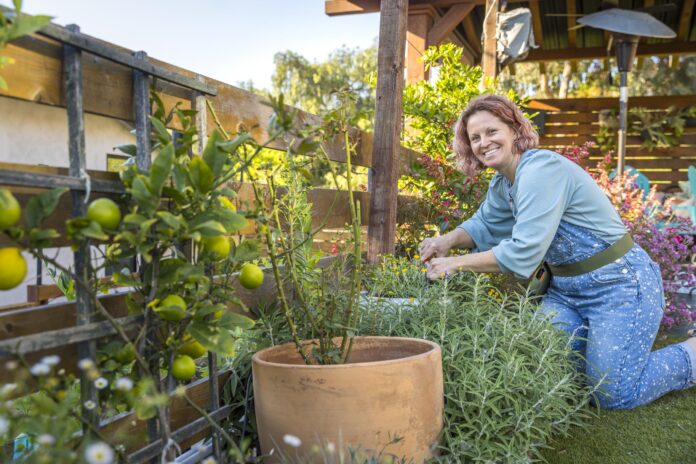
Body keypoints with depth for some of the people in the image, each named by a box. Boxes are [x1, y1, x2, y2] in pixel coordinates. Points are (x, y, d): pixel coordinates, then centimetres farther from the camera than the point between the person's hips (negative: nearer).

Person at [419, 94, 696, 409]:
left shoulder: (542, 170, -24)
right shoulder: (502, 183, 4)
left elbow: (523, 253, -30)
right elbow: (484, 225, 17)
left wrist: (455, 264, -24)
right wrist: (449, 240, -4)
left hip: (620, 284, -8)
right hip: (566, 288, 8)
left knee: (616, 395, -6)